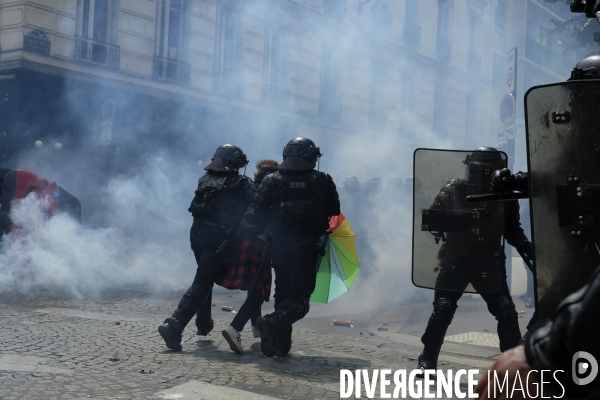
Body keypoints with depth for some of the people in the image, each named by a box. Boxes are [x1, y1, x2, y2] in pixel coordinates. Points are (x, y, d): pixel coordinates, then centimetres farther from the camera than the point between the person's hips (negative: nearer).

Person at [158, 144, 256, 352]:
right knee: (201, 284, -8)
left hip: (197, 234, 7)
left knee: (205, 278, 26)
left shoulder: (205, 179, 13)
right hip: (218, 239, -7)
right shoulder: (239, 184, -4)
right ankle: (173, 325, -21)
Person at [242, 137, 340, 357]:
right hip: (307, 247, -2)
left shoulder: (272, 181, -1)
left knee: (282, 293, 16)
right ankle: (274, 321, -27)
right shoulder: (323, 181, -2)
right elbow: (334, 213, 6)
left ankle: (281, 344, 15)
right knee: (300, 297, 1)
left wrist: (243, 222, 17)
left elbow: (256, 215, -4)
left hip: (280, 246, 2)